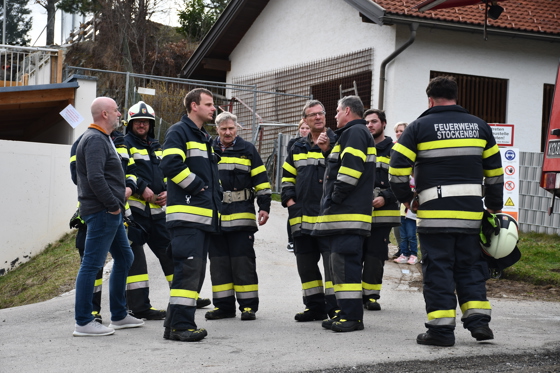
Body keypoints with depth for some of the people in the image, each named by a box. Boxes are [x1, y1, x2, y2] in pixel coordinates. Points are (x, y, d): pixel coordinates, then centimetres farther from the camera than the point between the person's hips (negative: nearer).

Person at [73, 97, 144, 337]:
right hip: (102, 212, -11)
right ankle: (83, 323, -5)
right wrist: (113, 205, -19)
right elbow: (95, 178, -25)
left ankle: (119, 315, 25)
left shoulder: (101, 138, 20)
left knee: (124, 258, 17)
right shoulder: (95, 140, -14)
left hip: (109, 213, 11)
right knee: (92, 264, -8)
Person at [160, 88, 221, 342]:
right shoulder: (179, 132, -5)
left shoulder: (204, 137, 25)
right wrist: (197, 186, -14)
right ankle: (179, 325, -14)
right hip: (187, 213, -10)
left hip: (204, 215, 10)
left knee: (196, 270, 9)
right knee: (188, 267, -14)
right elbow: (170, 164, -21)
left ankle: (176, 322, 14)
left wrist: (215, 196, 16)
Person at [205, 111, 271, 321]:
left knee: (243, 262, -3)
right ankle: (223, 305, 13)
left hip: (241, 217, -3)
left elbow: (261, 181, 5)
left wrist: (264, 207, -3)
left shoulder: (247, 150, 5)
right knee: (218, 262, 6)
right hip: (214, 216, 3)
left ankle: (248, 305, 2)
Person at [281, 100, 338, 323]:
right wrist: (289, 199, 10)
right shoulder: (297, 148, 16)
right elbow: (287, 176, 23)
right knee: (306, 263, 10)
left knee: (332, 261, -11)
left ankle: (336, 308, -6)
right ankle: (315, 306, 20)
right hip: (302, 216, 6)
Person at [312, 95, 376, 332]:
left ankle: (353, 316, -13)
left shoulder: (354, 132, -8)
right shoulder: (353, 133, 26)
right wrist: (327, 150, 16)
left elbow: (351, 167, -21)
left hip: (347, 214, -11)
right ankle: (346, 313, 16)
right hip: (342, 214, 11)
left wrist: (335, 197, -19)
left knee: (345, 262, -12)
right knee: (341, 263, 12)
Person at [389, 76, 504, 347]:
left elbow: (397, 167, -5)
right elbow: (494, 170, 16)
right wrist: (495, 205, 25)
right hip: (472, 211, 4)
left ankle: (441, 329, 0)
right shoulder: (479, 126, 11)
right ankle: (478, 319, 7)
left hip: (434, 213, -3)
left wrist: (406, 198, 10)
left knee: (437, 268, 1)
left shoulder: (420, 126, -1)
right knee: (470, 266, 14)